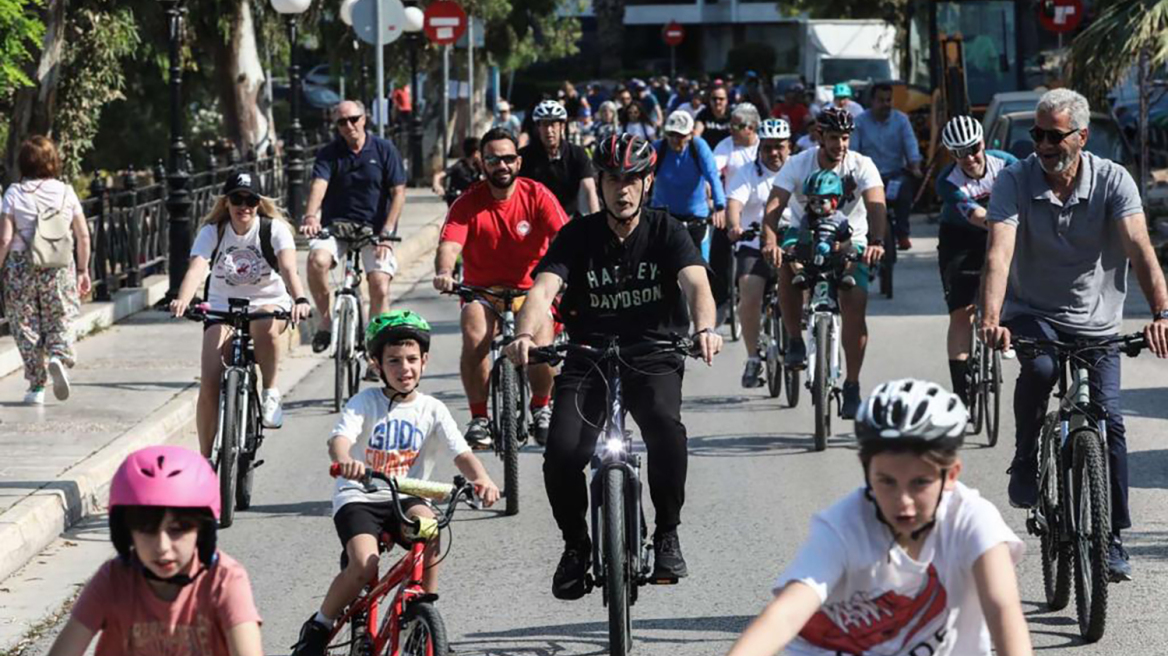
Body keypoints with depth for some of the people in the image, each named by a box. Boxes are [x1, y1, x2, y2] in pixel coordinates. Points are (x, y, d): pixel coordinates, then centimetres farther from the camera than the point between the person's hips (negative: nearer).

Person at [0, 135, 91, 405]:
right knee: (61, 319, 12)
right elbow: (83, 236, 3)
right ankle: (60, 357, -19)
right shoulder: (66, 192, 1)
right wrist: (83, 269, 13)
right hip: (60, 269, 1)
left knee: (25, 324, 8)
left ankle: (36, 386, 8)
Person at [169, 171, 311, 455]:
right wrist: (182, 300, -46)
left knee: (264, 325, -40)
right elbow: (197, 268, -24)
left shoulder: (274, 229, -11)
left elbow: (288, 268, -27)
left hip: (268, 304, -2)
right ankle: (205, 458, -1)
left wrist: (300, 300, -48)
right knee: (209, 385, -14)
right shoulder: (212, 232, -7)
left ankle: (270, 392, -18)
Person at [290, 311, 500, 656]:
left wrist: (481, 477, -30)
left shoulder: (432, 410, 5)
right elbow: (340, 437, -20)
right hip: (358, 498, -2)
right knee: (364, 565, -27)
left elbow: (460, 453, -7)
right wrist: (344, 460, -45)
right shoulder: (365, 403, -2)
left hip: (404, 499, 2)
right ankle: (318, 627, -1)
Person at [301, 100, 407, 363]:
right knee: (317, 260, -29)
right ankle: (325, 320, -8)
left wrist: (386, 232, -14)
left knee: (380, 287, -15)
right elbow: (318, 186, -15)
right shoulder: (329, 154, 0)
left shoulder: (384, 150, -1)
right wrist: (311, 217, -36)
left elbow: (398, 193, -3)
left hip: (375, 229, -1)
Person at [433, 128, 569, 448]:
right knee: (475, 340, -28)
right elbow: (449, 244, -21)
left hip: (530, 288, 0)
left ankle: (541, 407, 7)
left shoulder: (537, 196, -8)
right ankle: (479, 417, -10)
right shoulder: (468, 202, -8)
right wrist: (444, 272, -44)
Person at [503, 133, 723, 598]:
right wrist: (525, 334, -38)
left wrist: (704, 328, -42)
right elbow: (544, 288, -16)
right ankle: (575, 545, 9)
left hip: (653, 356, -1)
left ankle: (667, 537, -12)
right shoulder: (579, 235, -1)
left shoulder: (666, 231, -2)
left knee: (666, 428, -32)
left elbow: (696, 283, -19)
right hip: (588, 356, 1)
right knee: (562, 454, -19)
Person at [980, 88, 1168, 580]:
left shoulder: (1113, 181, -12)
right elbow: (1000, 253, -26)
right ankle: (1026, 466, -9)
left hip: (1096, 321, 1)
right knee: (1039, 369, -33)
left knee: (1109, 421, -8)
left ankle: (1112, 539, 4)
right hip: (1033, 313, -1)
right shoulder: (1015, 182, -12)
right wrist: (991, 319, -43)